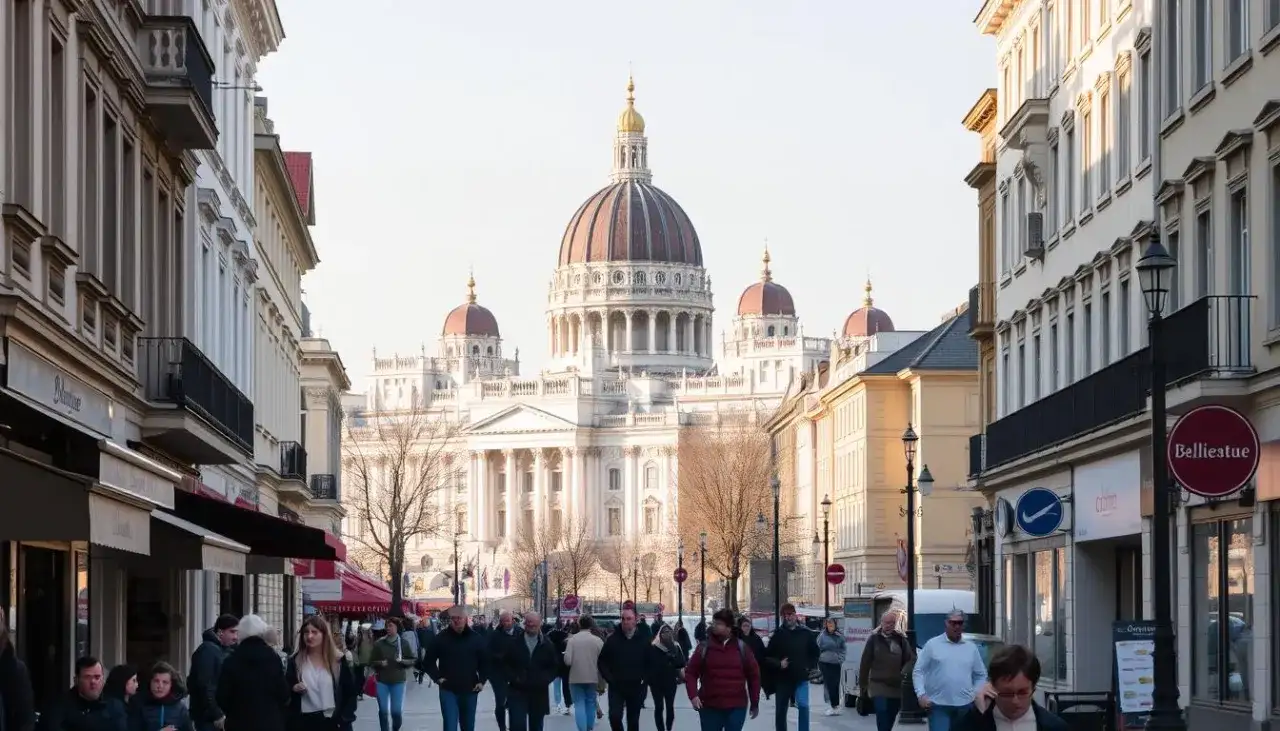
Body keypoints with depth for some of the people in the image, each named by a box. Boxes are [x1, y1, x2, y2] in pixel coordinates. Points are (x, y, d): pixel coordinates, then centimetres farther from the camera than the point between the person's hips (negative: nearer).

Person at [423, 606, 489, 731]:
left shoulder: (477, 638, 0)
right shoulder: (441, 637, -4)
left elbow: (485, 662, 9)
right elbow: (428, 661, 4)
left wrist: (482, 681, -2)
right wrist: (437, 677, -7)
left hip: (470, 690, 2)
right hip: (448, 690, -2)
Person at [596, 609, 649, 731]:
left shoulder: (643, 641, 0)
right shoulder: (612, 640, -3)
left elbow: (650, 663, 8)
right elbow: (602, 661, 2)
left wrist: (644, 679, -3)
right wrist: (609, 678, -9)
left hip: (636, 688, 1)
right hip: (616, 687, -1)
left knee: (633, 721, 8)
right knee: (614, 716, -16)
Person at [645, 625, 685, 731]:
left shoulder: (676, 647, 0)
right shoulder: (653, 648, -6)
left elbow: (681, 663, -9)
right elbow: (648, 664, -5)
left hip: (671, 682, 2)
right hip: (656, 682, -2)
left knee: (670, 707, 7)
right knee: (659, 707, -1)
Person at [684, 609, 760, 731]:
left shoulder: (741, 648, 1)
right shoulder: (704, 647, -1)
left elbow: (754, 675, 7)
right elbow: (691, 673, 1)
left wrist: (754, 703, 8)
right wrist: (693, 695, -15)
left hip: (736, 707, 0)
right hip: (710, 707, 0)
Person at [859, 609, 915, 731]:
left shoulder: (901, 640, 4)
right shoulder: (874, 639, -2)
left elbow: (910, 659, 2)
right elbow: (865, 663, 1)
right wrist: (862, 686, 1)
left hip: (896, 688, 3)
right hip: (878, 686, -3)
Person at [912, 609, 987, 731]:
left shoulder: (971, 647, 9)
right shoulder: (932, 644, 0)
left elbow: (981, 675, 16)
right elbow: (918, 672, 1)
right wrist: (921, 694, -10)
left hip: (965, 705, 3)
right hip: (938, 705, -3)